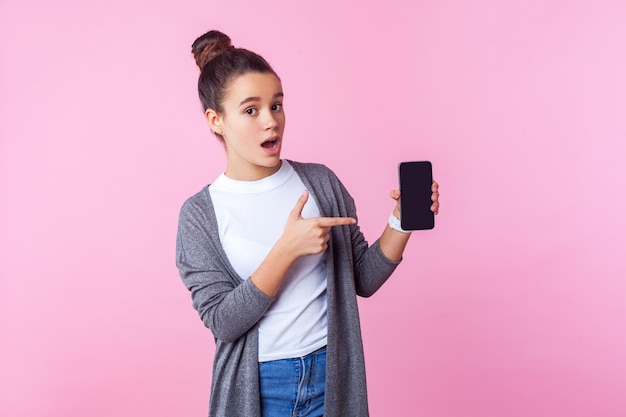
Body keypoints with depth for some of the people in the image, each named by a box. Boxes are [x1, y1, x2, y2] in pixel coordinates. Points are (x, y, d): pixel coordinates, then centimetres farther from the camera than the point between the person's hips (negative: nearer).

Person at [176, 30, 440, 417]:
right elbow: (222, 322, -14)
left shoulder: (321, 181, -2)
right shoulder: (201, 213, -8)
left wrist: (401, 222, -14)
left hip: (333, 375, 2)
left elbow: (363, 279, 2)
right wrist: (287, 248, -23)